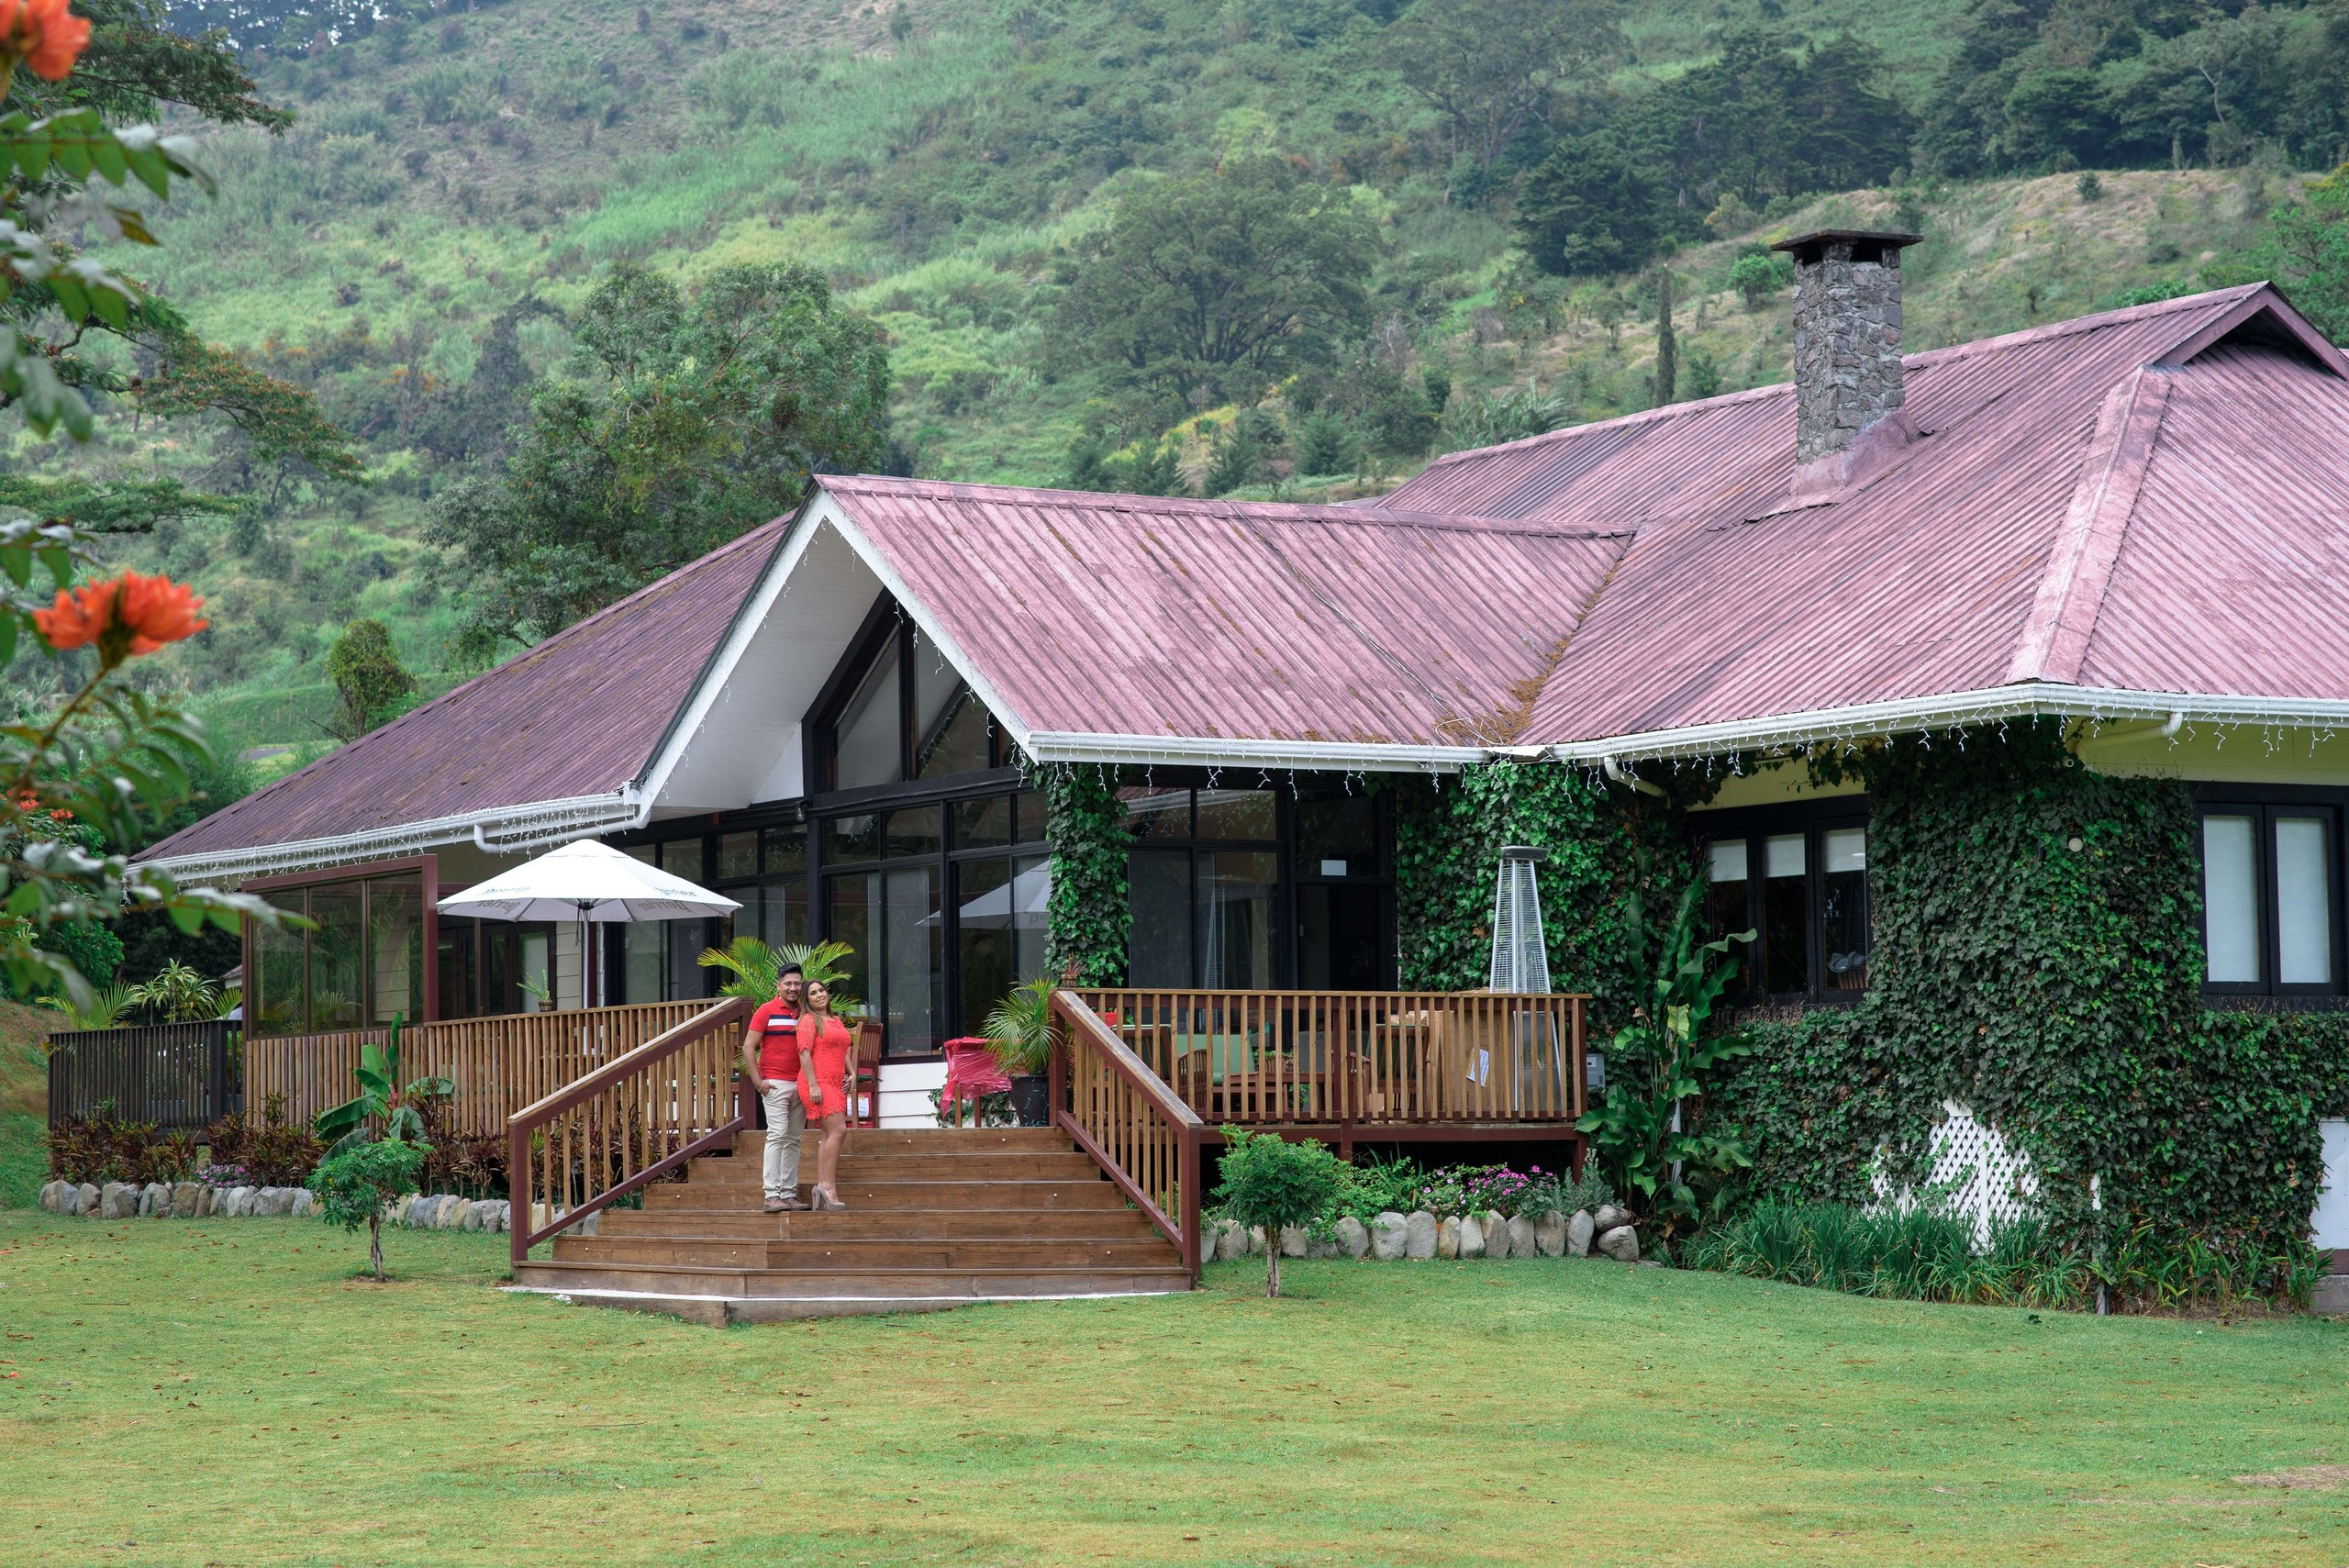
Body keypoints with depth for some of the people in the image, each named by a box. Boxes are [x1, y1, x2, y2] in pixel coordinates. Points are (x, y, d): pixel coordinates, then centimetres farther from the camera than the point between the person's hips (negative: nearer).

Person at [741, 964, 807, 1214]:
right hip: (775, 1084, -5)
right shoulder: (767, 1011, -2)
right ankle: (772, 1195, -14)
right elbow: (748, 1047, -4)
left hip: (800, 1085, 5)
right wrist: (758, 1081, -10)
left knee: (793, 1140, 7)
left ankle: (789, 1194, 11)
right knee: (777, 1135, -12)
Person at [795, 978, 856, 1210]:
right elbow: (804, 1053, -11)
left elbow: (846, 1051, 28)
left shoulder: (837, 1022, 22)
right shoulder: (809, 1020, -3)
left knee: (829, 1135, 5)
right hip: (818, 1084, -8)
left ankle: (822, 1185, 6)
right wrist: (813, 1085, -18)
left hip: (836, 1085, 8)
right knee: (838, 1130, -18)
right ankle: (829, 1186, -19)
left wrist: (852, 1073, 10)